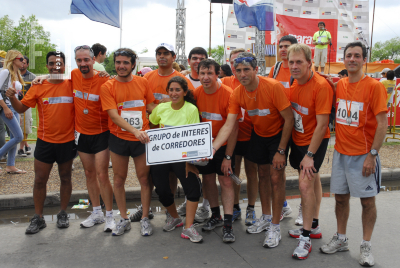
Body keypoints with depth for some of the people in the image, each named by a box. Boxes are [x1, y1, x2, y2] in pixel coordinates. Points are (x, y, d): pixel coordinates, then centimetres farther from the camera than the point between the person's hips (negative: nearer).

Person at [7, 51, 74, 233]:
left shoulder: (72, 85, -3)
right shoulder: (38, 87, -1)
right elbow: (21, 108, 1)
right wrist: (12, 98, -20)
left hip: (67, 141, 0)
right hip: (45, 141, 1)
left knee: (65, 178, 12)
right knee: (40, 180, 6)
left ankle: (63, 214, 27)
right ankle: (38, 218, 19)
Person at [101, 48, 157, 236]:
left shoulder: (142, 82, 2)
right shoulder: (107, 87, -4)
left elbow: (151, 106, 10)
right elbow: (113, 114, -13)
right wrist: (134, 130, -26)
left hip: (141, 139, 0)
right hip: (119, 138, 0)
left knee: (144, 178, 5)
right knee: (119, 179, 10)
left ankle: (145, 219, 21)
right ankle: (124, 219, 25)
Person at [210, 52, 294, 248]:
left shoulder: (273, 87, -28)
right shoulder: (237, 94, -13)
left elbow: (289, 119, -22)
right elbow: (228, 125, -17)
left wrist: (281, 151, -21)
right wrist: (212, 148, -33)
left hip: (278, 134, -5)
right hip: (258, 134, 5)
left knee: (276, 177, -7)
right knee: (262, 176, 12)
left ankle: (275, 227, 5)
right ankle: (265, 218, 30)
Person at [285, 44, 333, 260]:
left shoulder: (321, 86, -22)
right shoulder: (294, 82, 0)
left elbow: (322, 124, -22)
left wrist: (310, 155, -21)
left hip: (315, 141, -7)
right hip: (298, 139, 7)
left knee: (305, 184, -13)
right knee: (313, 181, 19)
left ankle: (306, 238, 1)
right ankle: (314, 227, 32)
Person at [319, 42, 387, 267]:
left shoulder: (374, 86, -10)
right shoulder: (339, 85, 6)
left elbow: (382, 123, -13)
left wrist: (372, 155, -16)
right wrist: (339, 143, 4)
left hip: (363, 154, -5)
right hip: (341, 152, 5)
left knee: (367, 200, 4)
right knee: (341, 197, 12)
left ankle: (366, 246, 18)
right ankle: (341, 239, 27)